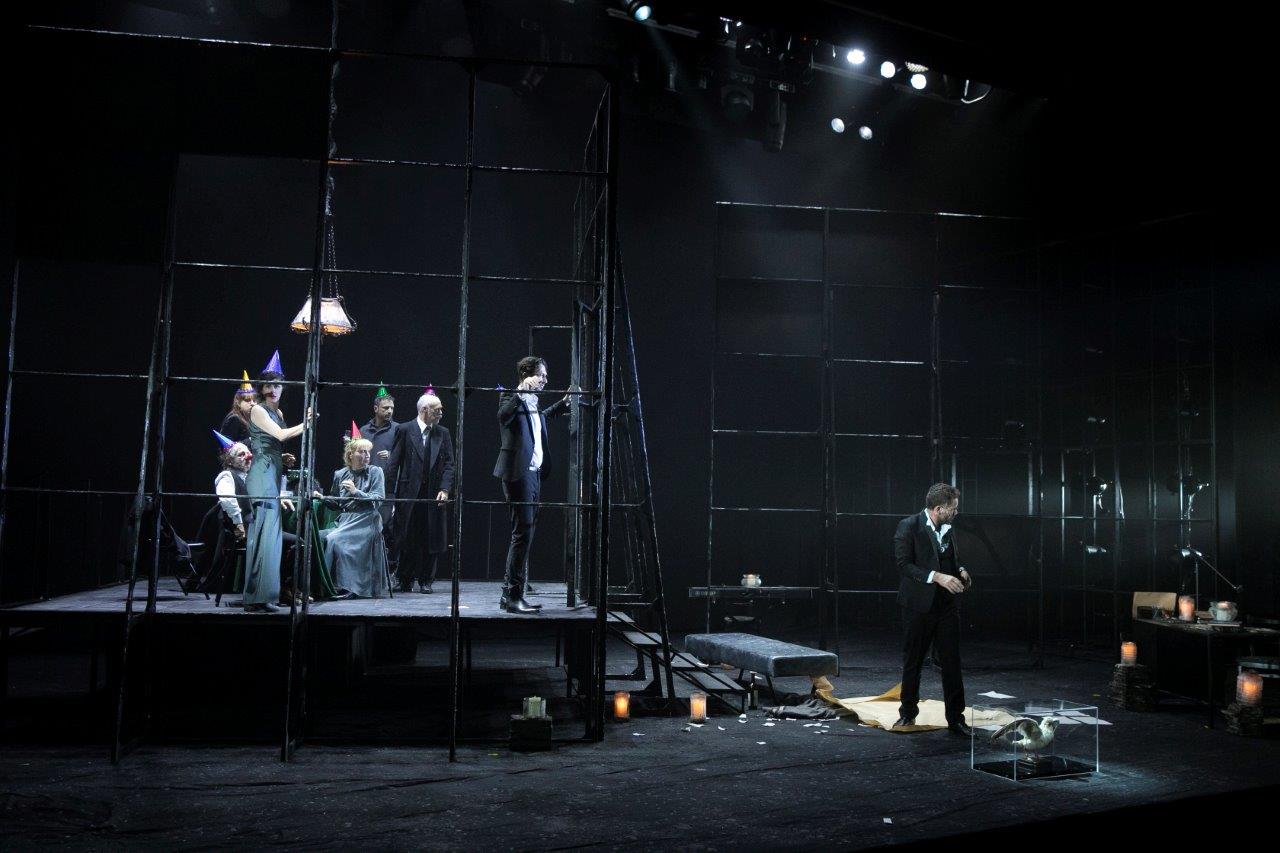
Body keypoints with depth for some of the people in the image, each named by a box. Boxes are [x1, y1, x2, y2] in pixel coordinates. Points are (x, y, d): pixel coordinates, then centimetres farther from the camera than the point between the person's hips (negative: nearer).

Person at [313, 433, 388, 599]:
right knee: (319, 536, -21)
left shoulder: (375, 472, 2)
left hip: (366, 521, -5)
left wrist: (356, 492, -17)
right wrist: (322, 498, 2)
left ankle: (348, 587, -22)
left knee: (335, 539, -28)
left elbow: (378, 498, -7)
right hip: (345, 520, 5)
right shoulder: (340, 474, 12)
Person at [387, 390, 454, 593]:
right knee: (407, 539, 2)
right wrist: (391, 490, -8)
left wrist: (445, 489, -7)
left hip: (434, 495, 3)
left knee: (431, 539, 3)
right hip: (409, 493, -3)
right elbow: (394, 462, -1)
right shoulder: (404, 430, 0)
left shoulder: (443, 433, 10)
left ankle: (426, 580, 14)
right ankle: (405, 580, 14)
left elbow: (449, 464, 6)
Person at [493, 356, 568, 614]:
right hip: (518, 472, -9)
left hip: (534, 473, 9)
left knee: (524, 534, 12)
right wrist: (521, 392, -30)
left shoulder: (533, 403, 18)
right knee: (522, 533, -11)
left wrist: (563, 402, 35)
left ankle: (509, 593, 19)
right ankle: (514, 596, -8)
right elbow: (503, 416, -28)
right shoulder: (510, 397, -7)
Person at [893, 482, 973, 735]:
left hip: (947, 605, 5)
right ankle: (908, 713, 24)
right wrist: (937, 577, -25)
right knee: (912, 662, 9)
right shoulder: (908, 527, -12)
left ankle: (955, 718, 10)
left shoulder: (948, 527, 8)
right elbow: (904, 564, -17)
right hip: (919, 607, -5)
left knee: (952, 662, 3)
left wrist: (960, 571, 1)